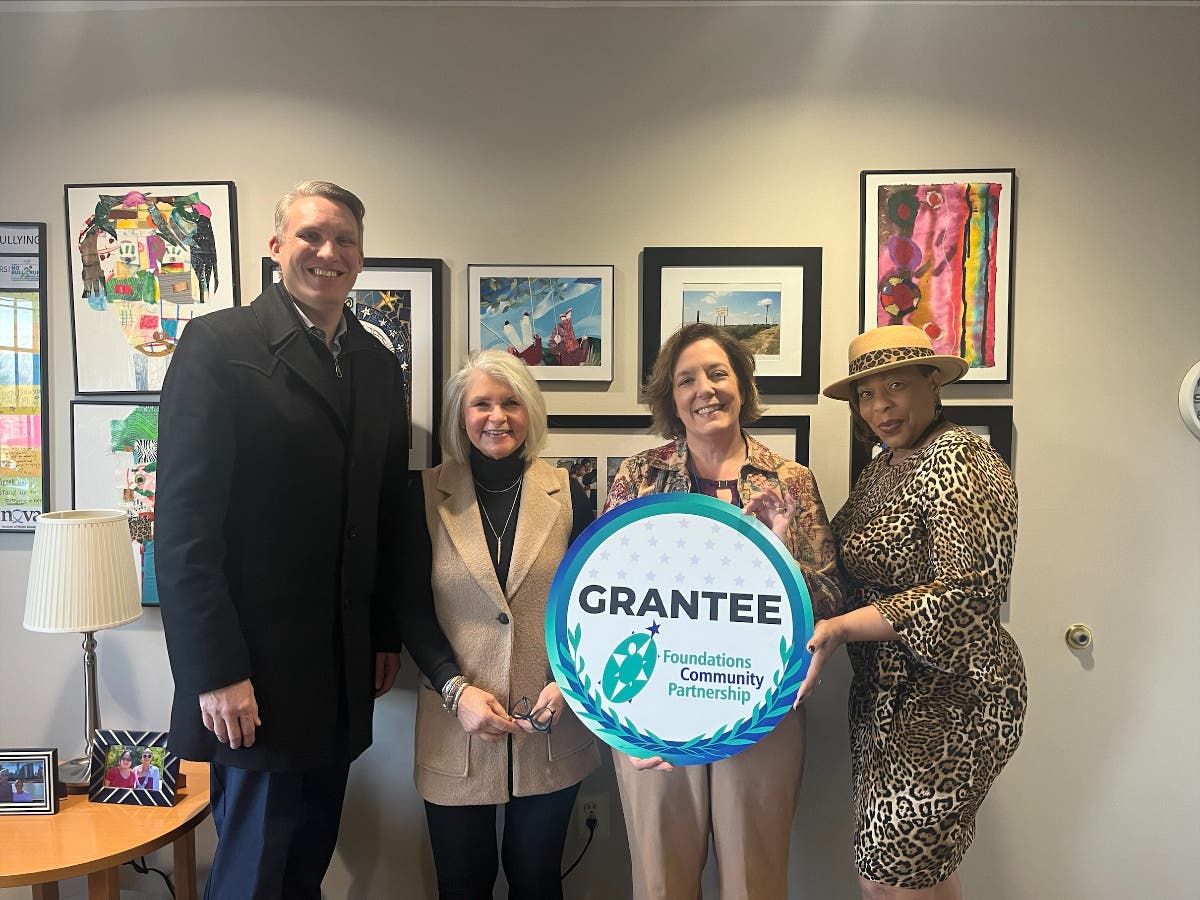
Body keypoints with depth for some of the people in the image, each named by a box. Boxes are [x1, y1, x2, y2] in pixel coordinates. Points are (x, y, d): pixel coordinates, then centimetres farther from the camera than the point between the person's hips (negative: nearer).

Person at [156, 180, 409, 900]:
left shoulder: (380, 367, 9)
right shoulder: (219, 344, -8)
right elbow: (184, 521, -13)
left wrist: (388, 635, 11)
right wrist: (216, 673, -15)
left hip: (345, 676, 5)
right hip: (253, 677, -5)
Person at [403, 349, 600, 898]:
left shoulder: (566, 495, 1)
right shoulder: (429, 496, -1)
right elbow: (414, 611, -2)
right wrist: (457, 690, -13)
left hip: (549, 727, 1)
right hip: (455, 728, 0)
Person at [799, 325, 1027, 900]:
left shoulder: (958, 463, -17)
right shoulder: (885, 464, 11)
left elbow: (967, 591, -25)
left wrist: (839, 628, -28)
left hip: (948, 701, -8)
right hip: (884, 693, 8)